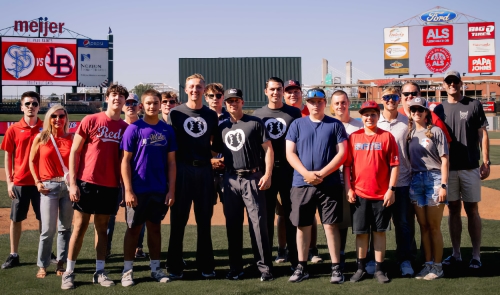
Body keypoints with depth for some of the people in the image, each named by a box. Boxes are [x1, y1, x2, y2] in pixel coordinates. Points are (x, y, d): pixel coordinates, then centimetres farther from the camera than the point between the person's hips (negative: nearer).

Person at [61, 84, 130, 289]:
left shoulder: (125, 127, 6)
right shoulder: (90, 121, -3)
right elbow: (74, 152, -3)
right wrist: (72, 182, -9)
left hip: (110, 185, 3)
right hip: (87, 182, -3)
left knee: (102, 227, 10)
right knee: (80, 226, 1)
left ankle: (100, 272, 16)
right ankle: (69, 272, 9)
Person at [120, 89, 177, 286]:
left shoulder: (167, 130, 4)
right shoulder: (134, 129, -5)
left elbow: (171, 162, 6)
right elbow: (125, 161, -7)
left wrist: (171, 190, 0)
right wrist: (128, 190, -12)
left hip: (159, 189, 3)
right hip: (138, 189, -3)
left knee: (155, 228, 12)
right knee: (134, 229, 5)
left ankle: (155, 268, 22)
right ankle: (127, 270, 13)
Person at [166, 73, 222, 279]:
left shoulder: (211, 115, 10)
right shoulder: (175, 113, 3)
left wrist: (210, 154, -1)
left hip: (204, 170, 2)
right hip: (182, 169, -2)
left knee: (205, 220, 8)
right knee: (178, 219, 1)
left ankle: (206, 266, 17)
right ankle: (175, 267, 9)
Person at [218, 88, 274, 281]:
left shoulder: (255, 123, 0)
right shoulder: (222, 127, 13)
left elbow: (268, 149, -2)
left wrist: (267, 174, -11)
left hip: (252, 178, -4)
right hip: (231, 180, 4)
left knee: (258, 223, -6)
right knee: (232, 224, 8)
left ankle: (265, 267, 0)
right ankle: (235, 268, 16)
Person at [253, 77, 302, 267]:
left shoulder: (294, 113, 4)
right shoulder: (258, 114, 9)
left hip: (289, 169, -1)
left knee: (292, 213, 4)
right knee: (266, 214, 6)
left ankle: (295, 258, 12)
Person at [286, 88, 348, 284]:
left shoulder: (335, 125, 4)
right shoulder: (297, 124, 8)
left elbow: (342, 153, -3)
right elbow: (290, 153, 2)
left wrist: (321, 174, -12)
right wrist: (306, 173, -12)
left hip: (329, 184, -1)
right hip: (301, 184, 2)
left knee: (331, 225, 1)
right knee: (302, 226, 7)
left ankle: (336, 268, 9)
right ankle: (302, 267, 18)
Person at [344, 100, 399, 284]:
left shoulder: (387, 137, -1)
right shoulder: (353, 137, 3)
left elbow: (394, 165, -2)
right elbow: (347, 165, 4)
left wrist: (391, 189, -7)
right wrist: (348, 189, -2)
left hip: (382, 194, -1)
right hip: (359, 194, 1)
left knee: (379, 231, 7)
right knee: (361, 232, 7)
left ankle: (379, 269, 15)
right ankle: (361, 268, 18)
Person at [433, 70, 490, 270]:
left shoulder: (474, 105, 2)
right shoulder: (439, 109, 9)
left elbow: (482, 134, 1)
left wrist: (486, 162, -6)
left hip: (470, 167, -2)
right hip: (448, 168, 2)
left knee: (471, 210, 1)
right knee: (453, 209, 7)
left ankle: (476, 256, 7)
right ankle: (456, 254, 15)